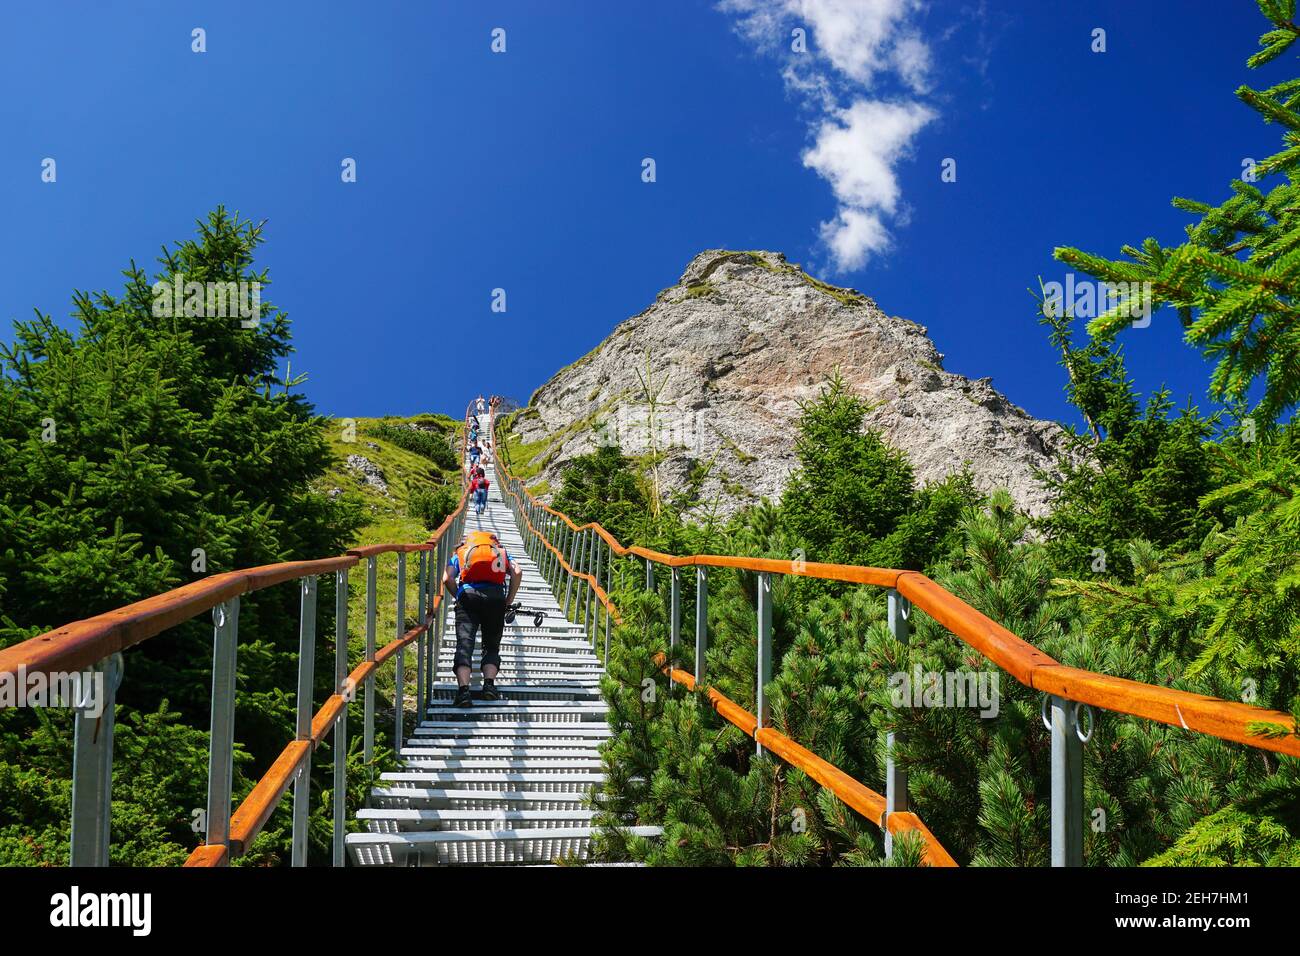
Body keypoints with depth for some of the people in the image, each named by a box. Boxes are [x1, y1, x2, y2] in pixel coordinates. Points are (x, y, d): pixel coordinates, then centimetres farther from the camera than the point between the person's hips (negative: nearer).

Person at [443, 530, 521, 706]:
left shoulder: (460, 552, 29)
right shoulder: (500, 550, 31)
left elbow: (447, 579, 8)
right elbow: (517, 573, 9)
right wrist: (509, 601, 16)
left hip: (468, 594, -1)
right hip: (496, 596, 1)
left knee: (464, 644, -6)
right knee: (492, 646, 12)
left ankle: (463, 690, -25)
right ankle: (489, 684, -12)